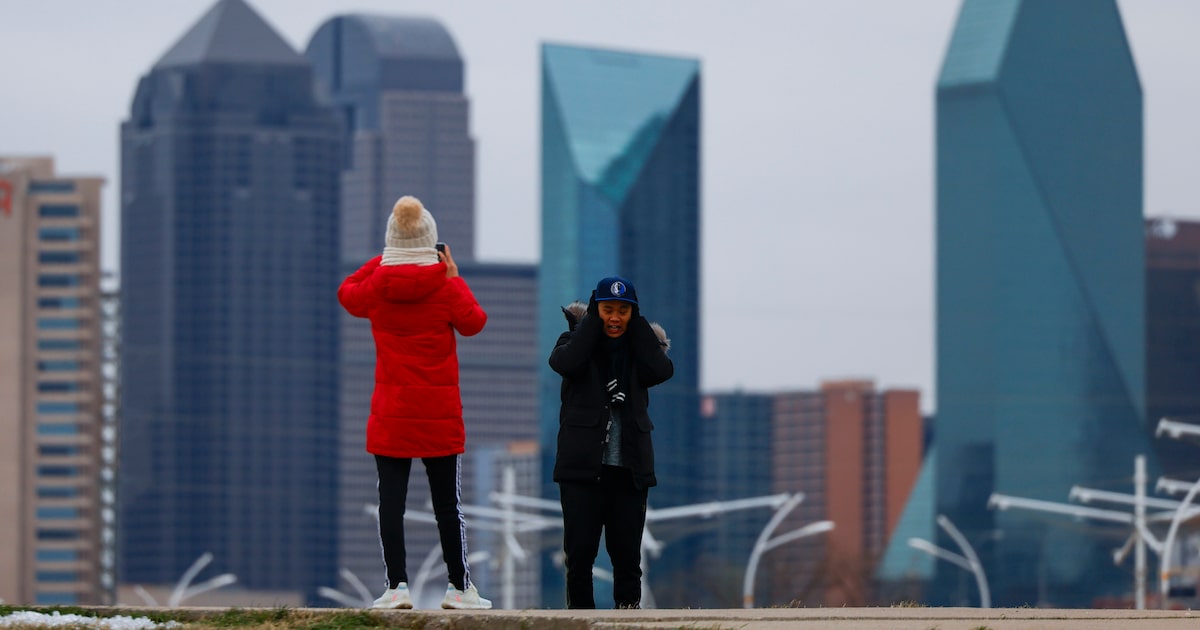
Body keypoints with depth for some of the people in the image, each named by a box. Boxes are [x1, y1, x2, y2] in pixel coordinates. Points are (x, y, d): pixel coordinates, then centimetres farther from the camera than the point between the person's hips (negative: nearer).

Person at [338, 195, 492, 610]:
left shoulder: (376, 284, -4)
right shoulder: (446, 286, -9)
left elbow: (347, 293, 18)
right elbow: (474, 323, 6)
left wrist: (383, 261, 18)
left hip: (391, 412, 1)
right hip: (440, 414, -1)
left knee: (391, 500, 2)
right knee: (447, 504, 6)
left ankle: (397, 586, -4)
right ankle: (460, 587, 11)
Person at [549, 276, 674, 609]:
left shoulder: (640, 343, 13)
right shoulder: (577, 339, 7)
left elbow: (661, 370, -8)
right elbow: (565, 363, -16)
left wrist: (637, 325, -2)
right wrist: (593, 322, -6)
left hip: (629, 467, 2)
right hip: (582, 465, -2)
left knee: (627, 553, 2)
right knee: (579, 551, -4)